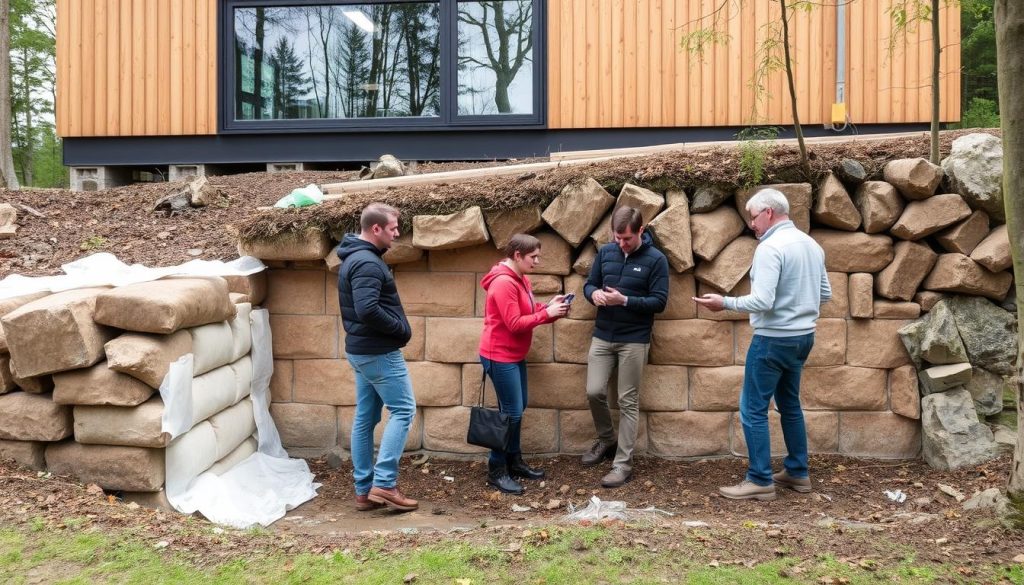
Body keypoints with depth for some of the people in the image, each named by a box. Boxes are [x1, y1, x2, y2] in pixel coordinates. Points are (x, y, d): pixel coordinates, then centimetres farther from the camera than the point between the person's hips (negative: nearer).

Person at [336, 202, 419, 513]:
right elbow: (368, 310, -30)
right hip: (379, 351, -10)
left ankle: (364, 490, 16)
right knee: (403, 410, -4)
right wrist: (401, 329, -16)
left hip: (361, 349, 10)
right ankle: (384, 483, -6)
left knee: (365, 417, 11)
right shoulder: (367, 262, -19)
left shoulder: (354, 257, 14)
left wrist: (395, 329, 9)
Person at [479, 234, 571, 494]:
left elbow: (528, 313, 12)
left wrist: (551, 307, -4)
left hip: (515, 355, 10)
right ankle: (496, 470, 4)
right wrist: (547, 313, -20)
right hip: (500, 356, -10)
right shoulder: (503, 282, -21)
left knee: (517, 409, 16)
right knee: (511, 412, -6)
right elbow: (515, 324, -23)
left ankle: (514, 460, 28)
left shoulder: (521, 279, 11)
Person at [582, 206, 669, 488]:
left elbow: (659, 301, -11)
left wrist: (625, 300, -24)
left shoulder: (656, 259, -9)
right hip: (602, 336, 4)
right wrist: (594, 293, -14)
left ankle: (623, 463, 9)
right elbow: (589, 284, 11)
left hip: (634, 340, -4)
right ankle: (606, 440, 28)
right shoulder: (605, 252, 3)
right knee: (594, 392, 0)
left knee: (628, 402, 1)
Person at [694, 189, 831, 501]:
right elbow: (825, 293, 15)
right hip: (803, 335, 9)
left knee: (753, 408, -1)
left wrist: (724, 303, -13)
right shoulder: (812, 244, 8)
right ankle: (797, 472, 27)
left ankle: (760, 481, 3)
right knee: (790, 404, 20)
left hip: (774, 339, -9)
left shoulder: (770, 247, -19)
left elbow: (762, 302, -25)